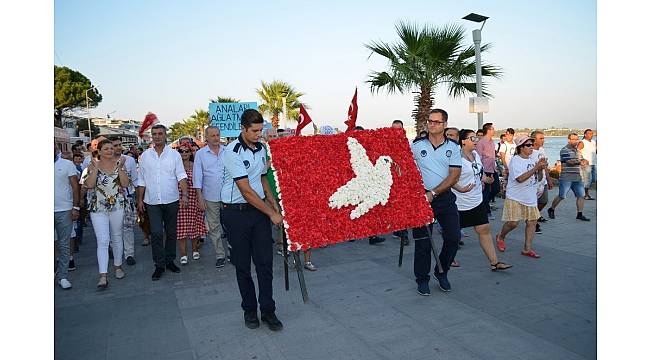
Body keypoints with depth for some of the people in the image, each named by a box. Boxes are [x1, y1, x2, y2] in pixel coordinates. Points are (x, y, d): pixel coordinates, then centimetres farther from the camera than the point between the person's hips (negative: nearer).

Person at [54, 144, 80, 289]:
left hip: (64, 210, -1)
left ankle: (62, 276, 11)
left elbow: (75, 186, 1)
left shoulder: (67, 164, 3)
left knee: (64, 245, 4)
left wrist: (75, 207, -6)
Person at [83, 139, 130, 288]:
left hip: (117, 207, 2)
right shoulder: (93, 165, 0)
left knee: (116, 238, 14)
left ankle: (118, 266, 32)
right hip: (98, 208, -1)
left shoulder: (119, 163, 2)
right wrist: (95, 168, -17)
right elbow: (89, 184, -12)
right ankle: (103, 276, -8)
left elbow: (125, 184, -6)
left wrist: (120, 168, -15)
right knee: (102, 241, -8)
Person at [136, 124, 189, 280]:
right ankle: (159, 265, 6)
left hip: (171, 200, 0)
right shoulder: (145, 156, 6)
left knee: (171, 232, 9)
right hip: (152, 202, 0)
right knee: (156, 233, -5)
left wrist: (184, 194, -16)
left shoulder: (174, 154, 1)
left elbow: (181, 176, -4)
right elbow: (141, 180, 10)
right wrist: (140, 199, 7)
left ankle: (170, 261, 23)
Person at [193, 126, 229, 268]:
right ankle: (220, 255, 16)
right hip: (210, 197, 0)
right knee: (214, 227, 5)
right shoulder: (200, 154, 2)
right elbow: (197, 177, 2)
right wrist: (200, 198, -3)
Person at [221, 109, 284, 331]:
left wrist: (273, 203, 9)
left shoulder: (261, 148, 7)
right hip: (236, 213, -5)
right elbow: (246, 190, -18)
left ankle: (268, 310, 12)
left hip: (259, 209, 5)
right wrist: (271, 213, -15)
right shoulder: (233, 152, -14)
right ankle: (249, 310, 22)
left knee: (265, 261, 2)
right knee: (242, 264, 7)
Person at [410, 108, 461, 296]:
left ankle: (441, 271, 25)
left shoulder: (453, 147, 2)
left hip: (445, 197, 2)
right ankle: (422, 279, 19)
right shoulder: (416, 145, 0)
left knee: (453, 237, 1)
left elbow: (454, 175, -5)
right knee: (423, 240, 2)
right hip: (421, 196, -1)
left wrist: (434, 193, -15)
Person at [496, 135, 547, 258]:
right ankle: (500, 237, 24)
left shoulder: (533, 160, 8)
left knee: (532, 221, 4)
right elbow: (520, 178, -24)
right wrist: (536, 167, -23)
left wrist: (541, 169, -7)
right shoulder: (515, 160, -12)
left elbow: (539, 178, 13)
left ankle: (527, 248, 13)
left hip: (531, 197, 7)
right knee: (513, 222, -7)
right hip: (515, 198, -7)